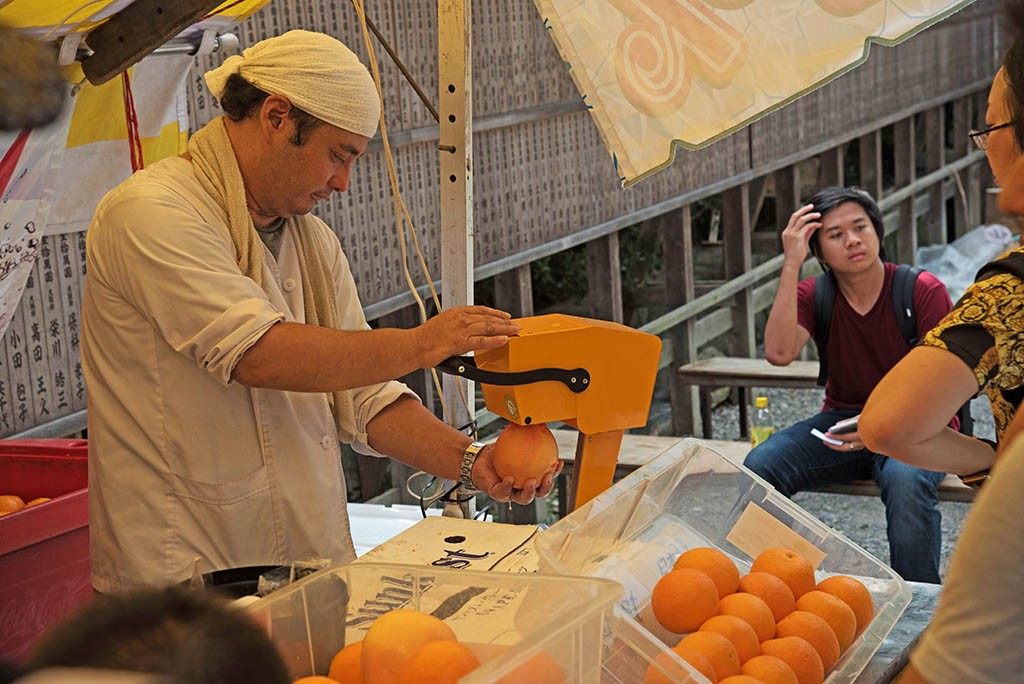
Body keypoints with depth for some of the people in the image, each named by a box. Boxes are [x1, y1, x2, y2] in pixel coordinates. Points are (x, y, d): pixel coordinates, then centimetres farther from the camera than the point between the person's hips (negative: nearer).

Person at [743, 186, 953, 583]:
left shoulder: (924, 290, -8)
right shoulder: (814, 295, 1)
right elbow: (779, 353, -19)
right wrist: (791, 265, -21)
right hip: (842, 420, 3)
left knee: (906, 479, -38)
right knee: (760, 465, -23)